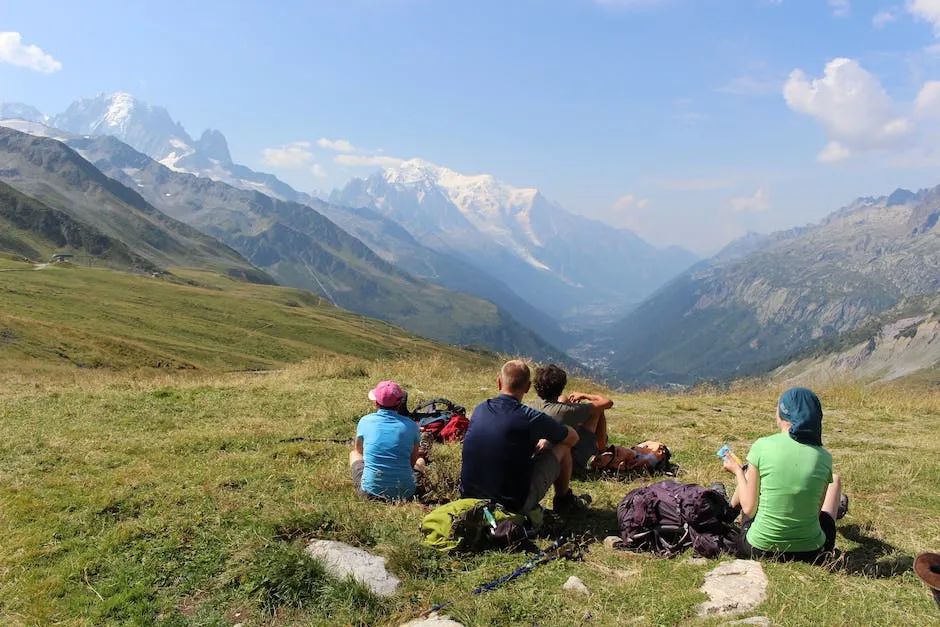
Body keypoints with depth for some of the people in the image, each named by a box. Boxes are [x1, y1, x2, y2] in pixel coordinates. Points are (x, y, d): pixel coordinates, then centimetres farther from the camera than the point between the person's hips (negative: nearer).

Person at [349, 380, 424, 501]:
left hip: (370, 491, -2)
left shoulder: (365, 421, -4)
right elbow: (412, 461, 7)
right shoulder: (411, 426, -5)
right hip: (405, 493, 2)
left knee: (354, 454, 28)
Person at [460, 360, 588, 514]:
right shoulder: (530, 418, -17)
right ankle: (564, 500, 32)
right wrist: (546, 440, 21)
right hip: (515, 505, -5)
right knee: (563, 447, 10)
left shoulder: (479, 410, -2)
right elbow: (573, 438, 2)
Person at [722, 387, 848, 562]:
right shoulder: (824, 457, -8)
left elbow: (749, 509, -11)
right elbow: (816, 510, 0)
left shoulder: (762, 446, -15)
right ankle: (836, 509, 60)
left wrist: (737, 471, 4)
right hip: (810, 553, 1)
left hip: (758, 549, -1)